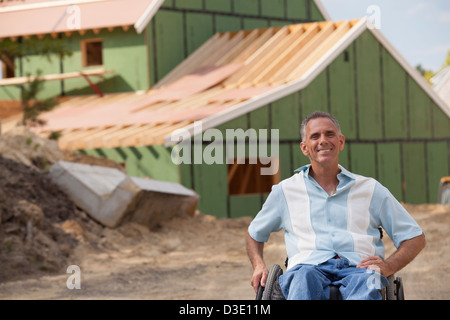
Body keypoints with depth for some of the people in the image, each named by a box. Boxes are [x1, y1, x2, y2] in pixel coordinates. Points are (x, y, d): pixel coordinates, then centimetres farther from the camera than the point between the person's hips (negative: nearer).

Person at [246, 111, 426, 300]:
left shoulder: (370, 189, 23)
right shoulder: (286, 191, 24)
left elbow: (415, 238, 22)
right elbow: (255, 233, 38)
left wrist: (388, 266, 2)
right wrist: (259, 266, 16)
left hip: (357, 268, 0)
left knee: (367, 282, -39)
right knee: (304, 276, -39)